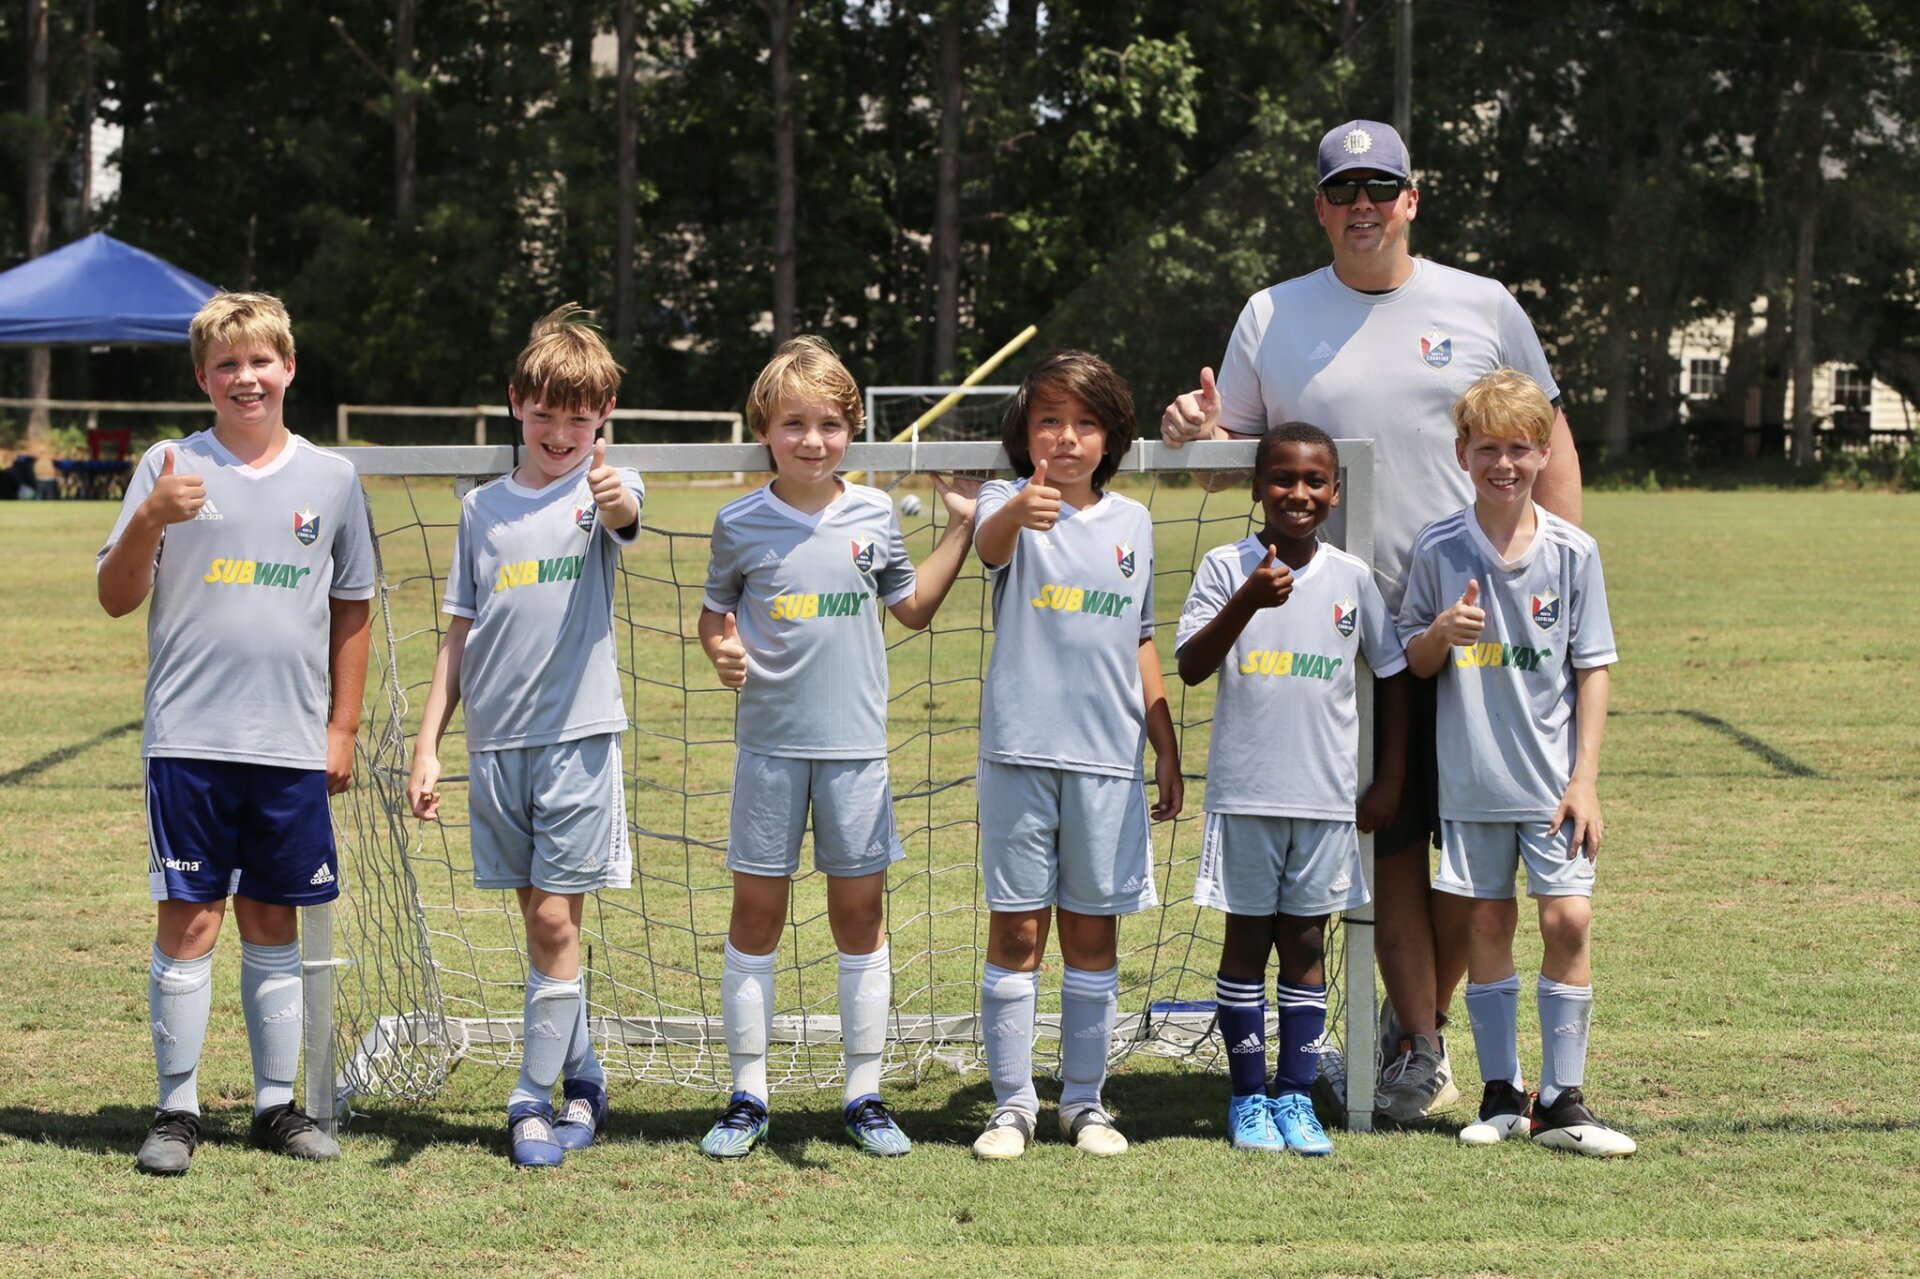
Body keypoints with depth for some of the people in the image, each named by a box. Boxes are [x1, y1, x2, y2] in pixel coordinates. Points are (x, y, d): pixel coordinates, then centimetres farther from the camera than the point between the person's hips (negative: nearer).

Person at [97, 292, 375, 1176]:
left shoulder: (331, 478, 8)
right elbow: (116, 599, -1)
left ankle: (276, 1103, 16)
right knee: (188, 921, -2)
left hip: (292, 744, 2)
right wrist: (150, 519, -18)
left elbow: (351, 610, 15)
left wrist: (342, 727, 10)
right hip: (189, 738, -2)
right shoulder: (170, 467, 2)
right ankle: (177, 1110, 4)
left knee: (273, 921, 8)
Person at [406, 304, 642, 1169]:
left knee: (555, 918, -5)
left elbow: (626, 519, -26)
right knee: (541, 919, 9)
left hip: (578, 733, -4)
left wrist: (613, 499, -51)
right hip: (495, 741, 4)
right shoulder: (484, 508, 11)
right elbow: (460, 636, 14)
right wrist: (427, 746, 8)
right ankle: (579, 1080, 21)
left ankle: (535, 1099, 2)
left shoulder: (604, 489, 0)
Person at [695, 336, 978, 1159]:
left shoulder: (873, 515, 4)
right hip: (770, 742, -1)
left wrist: (961, 525, 11)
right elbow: (715, 609, 11)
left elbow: (912, 606, 17)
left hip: (855, 745, 1)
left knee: (861, 913, 5)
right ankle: (748, 1096, 12)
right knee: (757, 912, 3)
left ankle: (865, 1095, 13)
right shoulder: (741, 524, -1)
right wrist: (720, 649, -10)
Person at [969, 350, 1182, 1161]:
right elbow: (989, 543, -29)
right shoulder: (1011, 503, -3)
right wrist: (1020, 512, -52)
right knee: (1016, 930, 1)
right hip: (1020, 751, -3)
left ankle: (1084, 1100, 18)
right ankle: (1012, 1102, 8)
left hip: (1108, 759, 3)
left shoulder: (1131, 522, 10)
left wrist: (1166, 746, 17)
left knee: (1092, 933, 8)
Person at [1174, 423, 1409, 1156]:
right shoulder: (1226, 568, -3)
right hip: (1245, 792, -2)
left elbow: (1393, 674, 11)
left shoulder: (1351, 578, 3)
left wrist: (1389, 780, 8)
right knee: (1247, 939, 5)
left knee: (1305, 943, 7)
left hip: (1327, 795, 2)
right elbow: (1190, 668, -11)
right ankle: (1248, 1096, 13)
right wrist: (1247, 601, -25)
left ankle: (1295, 1096, 13)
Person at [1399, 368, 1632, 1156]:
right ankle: (1501, 1095, 16)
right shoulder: (1437, 550, -1)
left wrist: (1585, 778, -4)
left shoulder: (1572, 552, -2)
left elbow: (1592, 668, 1)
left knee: (1569, 919, -7)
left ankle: (1562, 1102, 1)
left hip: (1552, 776, -1)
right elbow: (1414, 664, 6)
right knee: (1487, 922, 6)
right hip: (1472, 776, 1)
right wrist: (1440, 634, -17)